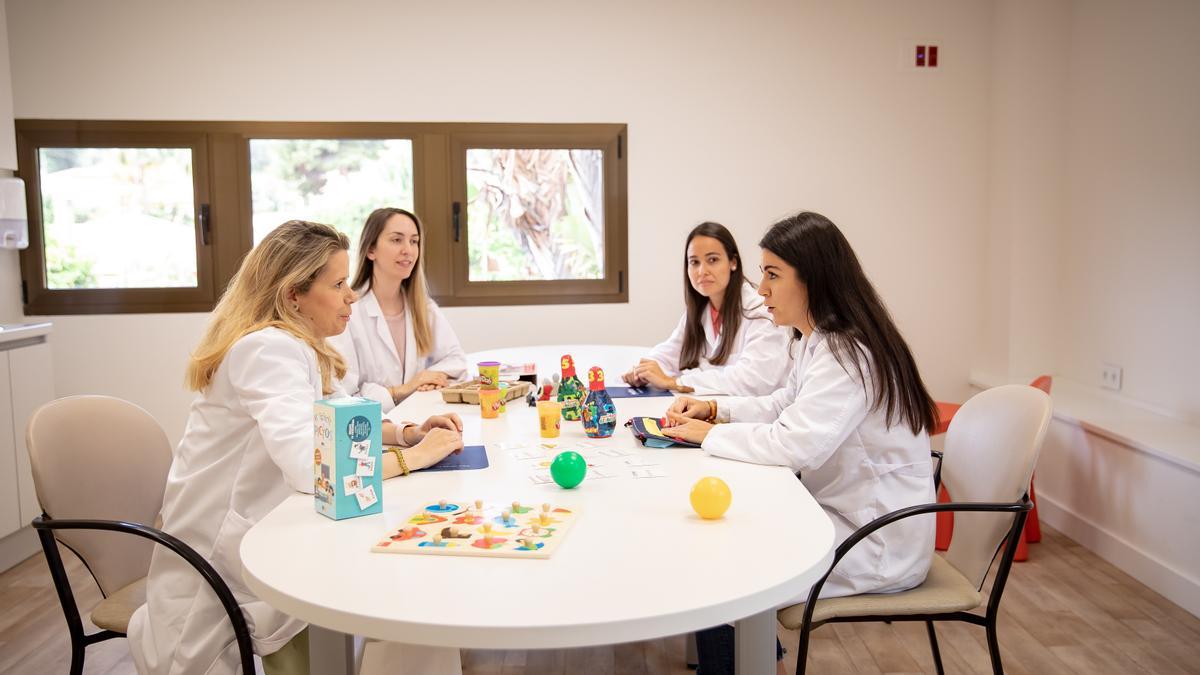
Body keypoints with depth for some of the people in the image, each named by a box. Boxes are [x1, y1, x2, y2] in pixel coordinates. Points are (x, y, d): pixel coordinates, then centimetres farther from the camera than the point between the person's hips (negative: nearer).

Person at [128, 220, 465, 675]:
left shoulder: (299, 346, 6)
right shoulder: (269, 349, -25)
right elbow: (310, 466, -36)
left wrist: (406, 432, -3)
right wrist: (415, 455, -25)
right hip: (222, 553, -8)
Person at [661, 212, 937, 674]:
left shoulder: (849, 354, -25)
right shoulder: (819, 342, 8)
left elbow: (793, 444, -32)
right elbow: (782, 407, 18)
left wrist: (709, 435, -18)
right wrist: (713, 409, 3)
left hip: (878, 545, -10)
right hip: (841, 513, 10)